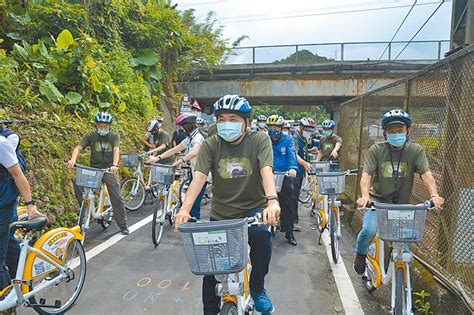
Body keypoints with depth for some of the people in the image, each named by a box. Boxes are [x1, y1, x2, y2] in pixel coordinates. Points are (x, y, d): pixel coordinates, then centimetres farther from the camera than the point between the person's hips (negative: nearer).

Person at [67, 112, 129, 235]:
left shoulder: (114, 136, -3)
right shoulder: (90, 136, -1)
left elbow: (116, 150, -18)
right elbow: (79, 147, -12)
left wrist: (114, 165, -37)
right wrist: (73, 159, -34)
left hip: (109, 169, -1)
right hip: (94, 168, 2)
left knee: (116, 197, -9)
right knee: (77, 181, -26)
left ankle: (123, 225, 4)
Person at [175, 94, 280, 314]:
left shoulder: (259, 140, -10)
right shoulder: (211, 144, -6)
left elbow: (266, 170, -25)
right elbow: (199, 177, -18)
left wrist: (272, 201, -44)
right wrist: (185, 209, -34)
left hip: (253, 208, -2)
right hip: (221, 213, 2)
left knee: (261, 235, -33)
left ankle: (257, 288, -5)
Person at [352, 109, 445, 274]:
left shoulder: (416, 150, -7)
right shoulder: (376, 149, -11)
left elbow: (426, 173, -16)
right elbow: (366, 175, -18)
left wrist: (434, 195, -35)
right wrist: (365, 196, -36)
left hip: (401, 204, 2)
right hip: (377, 200, -2)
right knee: (369, 230, -23)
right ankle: (361, 253, 10)